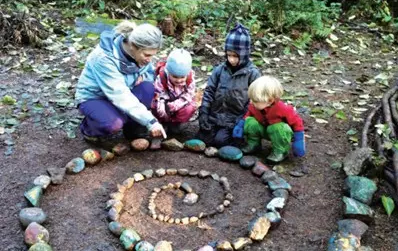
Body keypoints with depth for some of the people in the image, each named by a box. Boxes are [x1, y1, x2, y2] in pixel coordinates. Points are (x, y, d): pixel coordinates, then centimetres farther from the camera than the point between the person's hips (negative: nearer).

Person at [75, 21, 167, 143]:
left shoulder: (138, 53, -14)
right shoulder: (104, 58, -34)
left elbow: (151, 72, 5)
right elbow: (120, 96, -38)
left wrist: (143, 76, -21)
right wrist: (150, 121, -40)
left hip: (119, 93, 6)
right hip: (92, 97, -5)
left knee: (147, 88, -23)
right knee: (114, 123, -36)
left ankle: (133, 128, -3)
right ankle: (88, 127, -1)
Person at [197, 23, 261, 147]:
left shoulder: (252, 73, -10)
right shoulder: (220, 70, 0)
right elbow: (209, 92, 2)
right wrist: (203, 114, -6)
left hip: (234, 120, -4)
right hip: (215, 115, 4)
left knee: (220, 140, -17)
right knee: (203, 138, -5)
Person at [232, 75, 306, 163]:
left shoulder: (282, 109, -33)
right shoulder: (254, 106, -18)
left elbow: (297, 122, -23)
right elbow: (248, 115, 5)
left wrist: (298, 142, -22)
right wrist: (241, 125, -11)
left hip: (279, 131, -4)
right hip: (263, 129, 4)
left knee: (278, 128, -39)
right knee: (250, 121, -21)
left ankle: (280, 151, -13)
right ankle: (253, 144, 2)